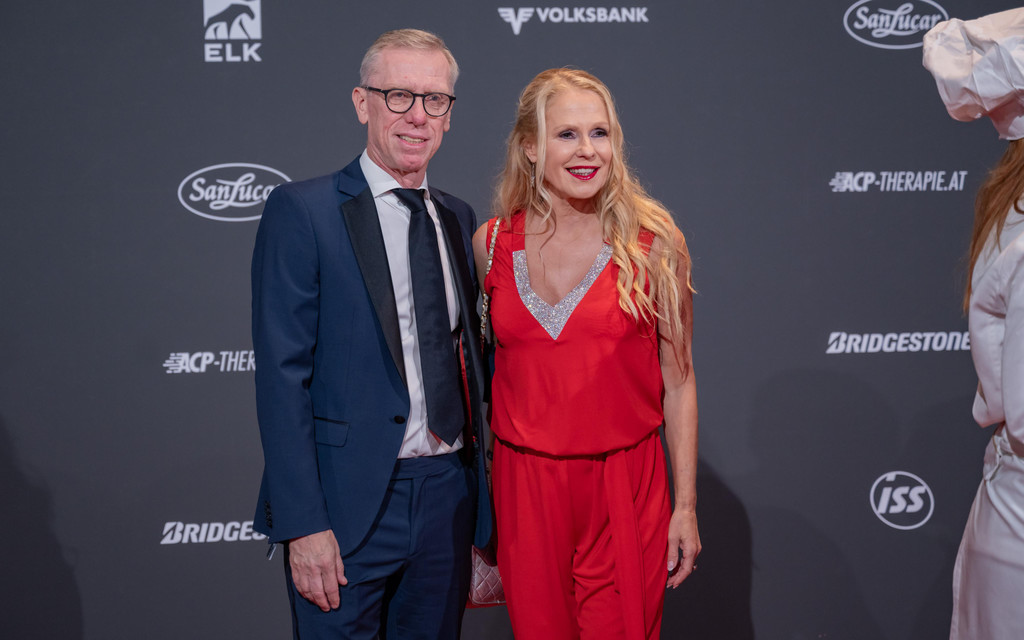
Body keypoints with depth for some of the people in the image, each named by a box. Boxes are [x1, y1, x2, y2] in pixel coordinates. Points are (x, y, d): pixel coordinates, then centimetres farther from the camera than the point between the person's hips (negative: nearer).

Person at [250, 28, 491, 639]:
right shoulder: (301, 211, -7)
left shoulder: (459, 218, 10)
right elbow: (282, 377, -11)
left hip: (449, 495, 5)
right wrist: (302, 525, -16)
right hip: (348, 503, -5)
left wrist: (481, 498, 12)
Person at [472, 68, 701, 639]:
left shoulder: (653, 242, -4)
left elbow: (678, 380, 0)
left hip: (624, 486, -2)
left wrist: (686, 506, -1)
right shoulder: (492, 244, 1)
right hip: (524, 488, 2)